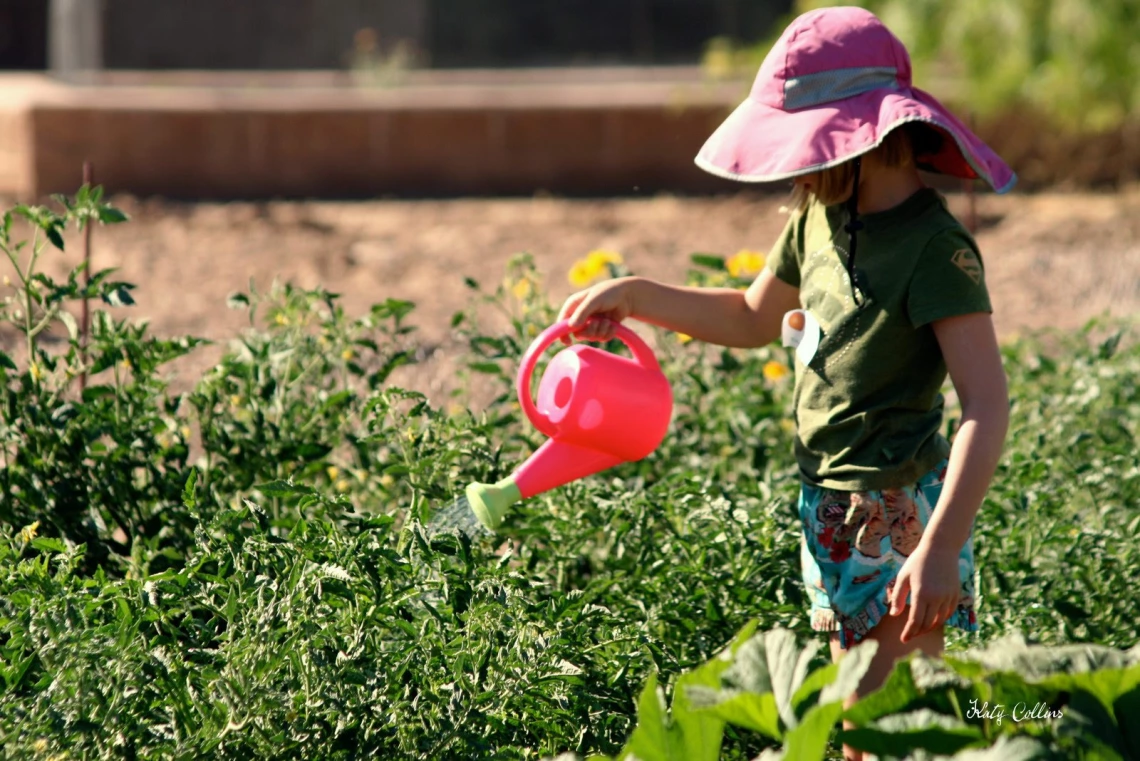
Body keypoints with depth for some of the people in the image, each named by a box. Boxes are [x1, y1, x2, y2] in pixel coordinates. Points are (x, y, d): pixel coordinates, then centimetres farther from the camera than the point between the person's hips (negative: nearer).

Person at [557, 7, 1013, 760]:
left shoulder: (935, 247, -19)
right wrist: (633, 296, 16)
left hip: (897, 519, -9)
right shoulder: (822, 219, 8)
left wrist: (940, 549, -33)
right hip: (833, 515, 9)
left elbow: (988, 408, -25)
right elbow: (753, 319, 27)